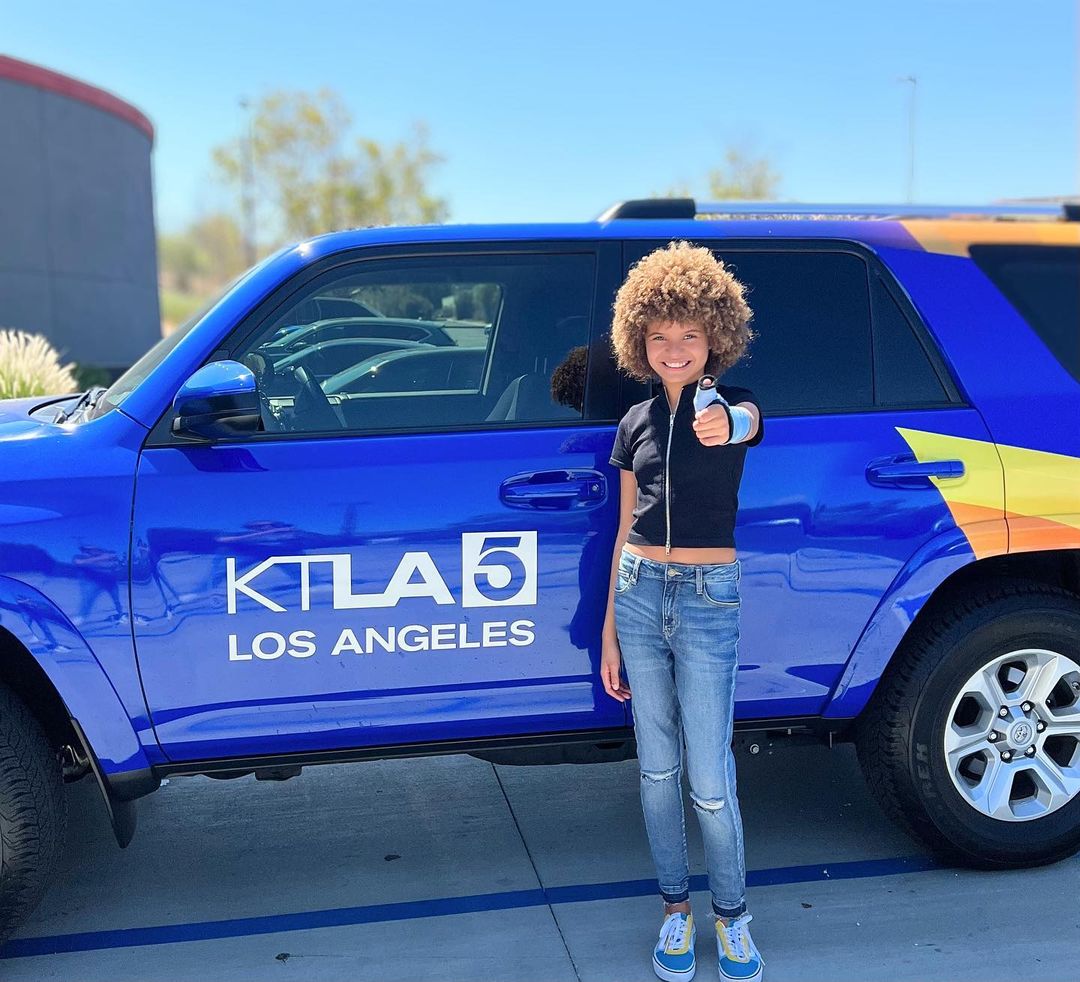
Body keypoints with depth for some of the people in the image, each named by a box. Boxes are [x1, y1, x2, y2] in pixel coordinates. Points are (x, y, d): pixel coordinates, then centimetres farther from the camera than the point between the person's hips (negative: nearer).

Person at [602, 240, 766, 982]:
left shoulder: (735, 407, -2)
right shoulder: (637, 423, 8)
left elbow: (746, 421, -30)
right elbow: (627, 530, 10)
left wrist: (727, 424, -54)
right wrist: (610, 629, 9)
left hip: (709, 600, -4)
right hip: (639, 595, 4)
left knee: (711, 782, 0)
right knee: (658, 769, 11)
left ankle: (733, 915, 22)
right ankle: (677, 908, 28)